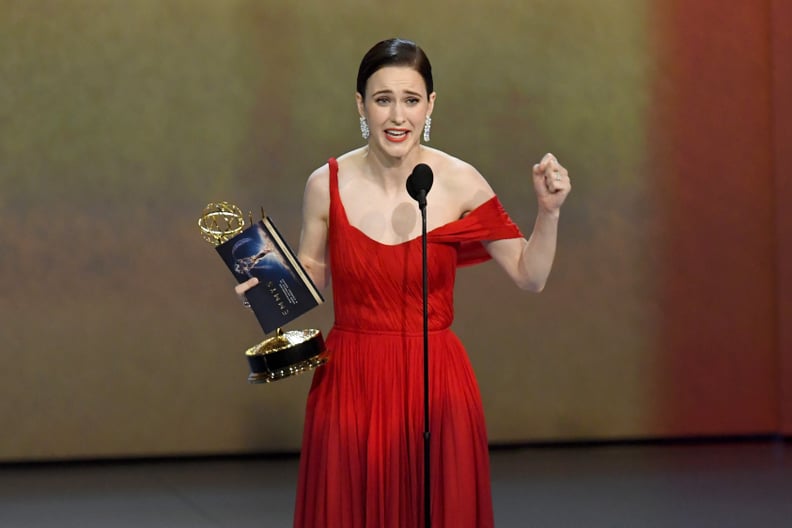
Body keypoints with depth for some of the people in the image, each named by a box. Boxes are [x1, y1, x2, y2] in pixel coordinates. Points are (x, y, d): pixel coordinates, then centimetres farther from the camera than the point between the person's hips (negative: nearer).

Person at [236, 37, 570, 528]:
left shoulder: (460, 182, -7)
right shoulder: (328, 184, -6)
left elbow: (530, 276, -1)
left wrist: (549, 211, -15)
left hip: (437, 382, 0)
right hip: (350, 382, 0)